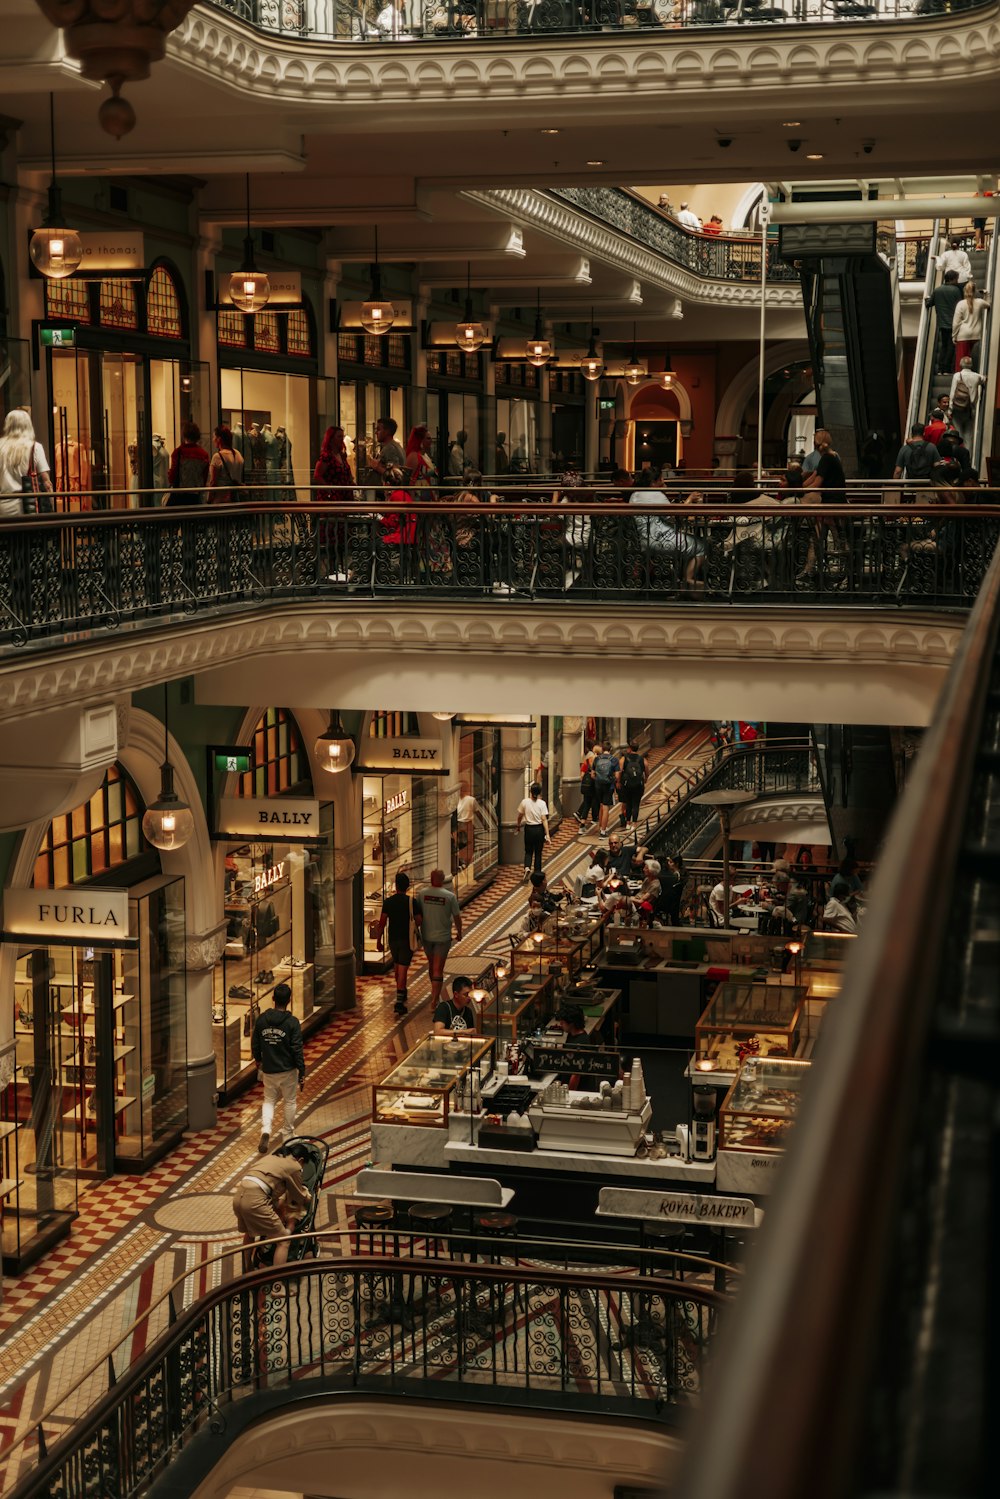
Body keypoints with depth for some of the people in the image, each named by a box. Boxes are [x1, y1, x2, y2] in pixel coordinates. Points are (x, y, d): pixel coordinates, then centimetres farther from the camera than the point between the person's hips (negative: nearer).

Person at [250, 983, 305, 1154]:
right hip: (288, 1070, -3)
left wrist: (258, 1060, 25)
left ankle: (265, 1130, -6)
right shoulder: (292, 1022, -16)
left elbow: (255, 1044, 5)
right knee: (290, 1102, 15)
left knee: (269, 1100, 16)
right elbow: (297, 1050, -16)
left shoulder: (262, 1019, -6)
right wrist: (302, 1073, -7)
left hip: (268, 1070, 3)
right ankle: (288, 1135, 26)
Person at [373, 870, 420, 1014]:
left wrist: (378, 940, 2)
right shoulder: (411, 902, -9)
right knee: (403, 969, -4)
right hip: (407, 939, -3)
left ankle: (402, 993, 40)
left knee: (397, 966, 22)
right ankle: (399, 1002, -12)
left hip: (393, 939, 3)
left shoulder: (388, 901, -4)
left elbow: (382, 922, -5)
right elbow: (418, 921, -6)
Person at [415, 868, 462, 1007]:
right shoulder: (450, 896, -13)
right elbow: (457, 917, -6)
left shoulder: (422, 893, -8)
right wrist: (459, 932, 12)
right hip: (443, 937, -3)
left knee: (431, 964, 22)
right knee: (438, 969, 0)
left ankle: (434, 992, 40)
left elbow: (417, 914, 0)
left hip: (426, 936, 3)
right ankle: (435, 998, -6)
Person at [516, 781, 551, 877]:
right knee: (538, 852, 12)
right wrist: (547, 835, -13)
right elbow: (544, 819, -14)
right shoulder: (542, 803, -12)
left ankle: (527, 867, -11)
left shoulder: (525, 802, -8)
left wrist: (518, 825, 23)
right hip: (539, 829, -1)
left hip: (528, 829, 1)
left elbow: (519, 816, 3)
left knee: (528, 851, 14)